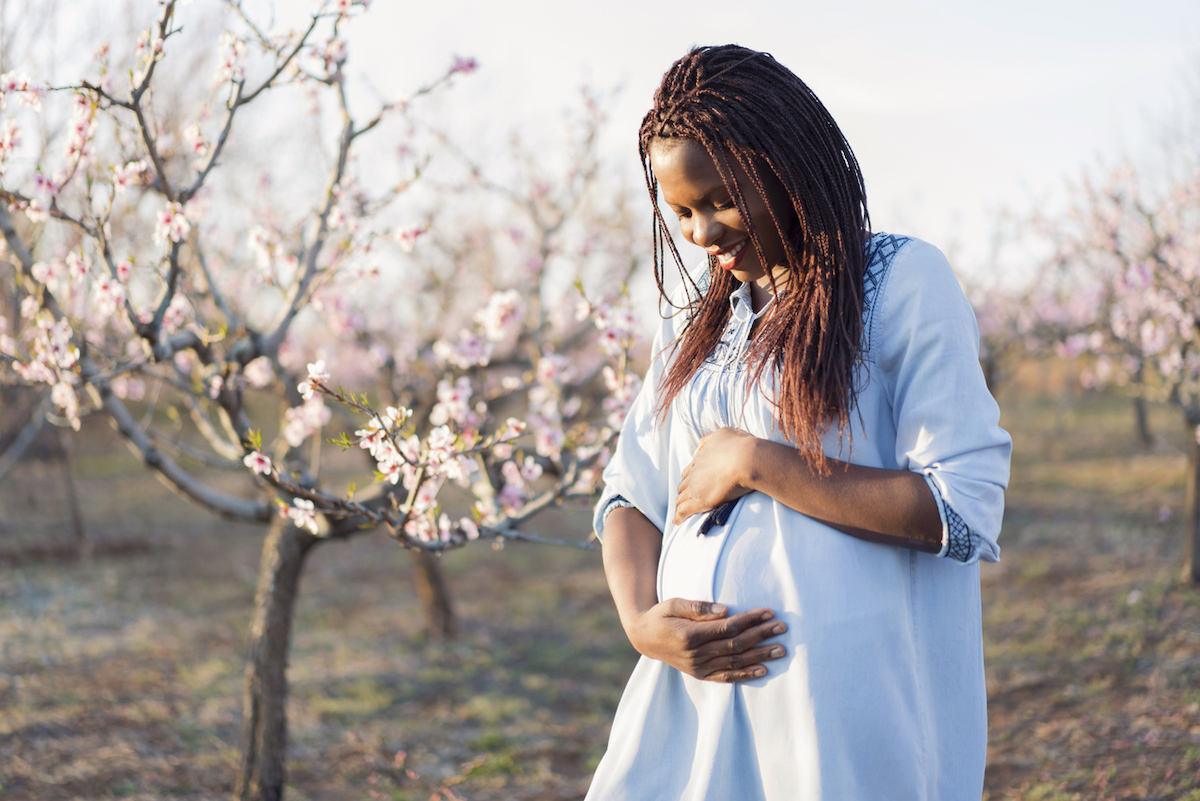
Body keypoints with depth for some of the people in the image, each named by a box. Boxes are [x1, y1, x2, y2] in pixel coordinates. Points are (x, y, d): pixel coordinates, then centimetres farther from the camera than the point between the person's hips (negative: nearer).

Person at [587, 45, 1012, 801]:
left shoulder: (904, 284, -5)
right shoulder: (698, 309, 13)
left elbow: (963, 509, -13)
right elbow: (632, 490, 13)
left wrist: (757, 465, -13)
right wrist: (641, 619, -6)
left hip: (845, 707, -5)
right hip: (694, 687, 5)